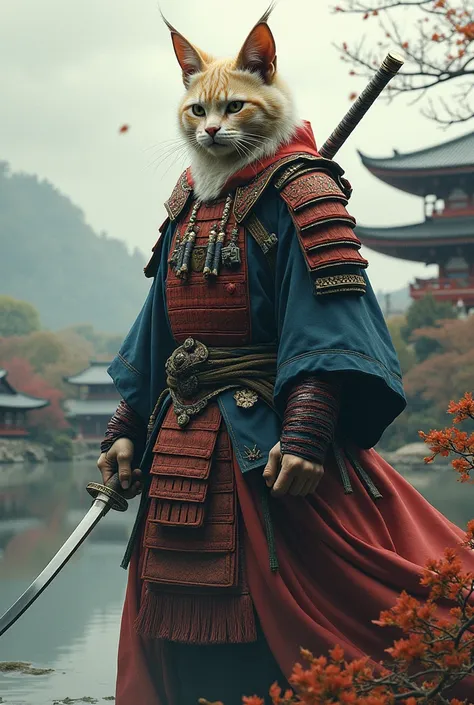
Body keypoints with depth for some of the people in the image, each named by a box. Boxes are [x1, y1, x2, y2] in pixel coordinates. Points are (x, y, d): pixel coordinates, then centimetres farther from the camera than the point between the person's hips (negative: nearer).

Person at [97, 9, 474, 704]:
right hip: (183, 452, 8)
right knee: (186, 644, 13)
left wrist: (305, 434, -28)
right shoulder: (190, 202, 14)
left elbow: (326, 326, -18)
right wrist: (127, 427, 16)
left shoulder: (299, 194, -8)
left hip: (268, 444, -7)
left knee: (278, 635, -2)